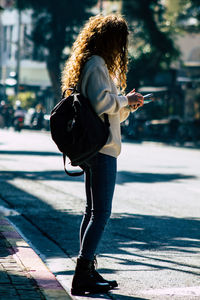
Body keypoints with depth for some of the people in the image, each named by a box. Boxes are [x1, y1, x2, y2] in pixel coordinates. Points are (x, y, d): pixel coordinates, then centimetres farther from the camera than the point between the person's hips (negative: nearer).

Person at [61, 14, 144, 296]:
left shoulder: (94, 65, 22)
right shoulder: (96, 64, -10)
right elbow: (101, 102, -23)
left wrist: (127, 104, 12)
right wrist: (125, 100, -8)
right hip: (101, 148, -11)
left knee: (93, 211, 12)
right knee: (101, 212, -12)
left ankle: (87, 271, 15)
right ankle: (82, 276, -15)